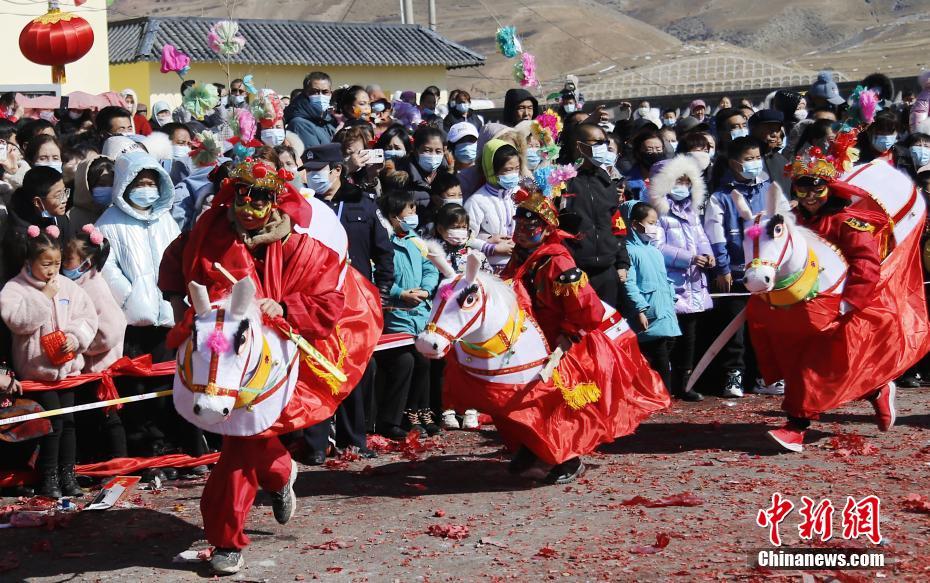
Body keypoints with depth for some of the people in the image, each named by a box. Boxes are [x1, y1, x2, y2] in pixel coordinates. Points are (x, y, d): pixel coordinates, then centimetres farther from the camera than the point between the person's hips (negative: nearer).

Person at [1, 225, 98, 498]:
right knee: (53, 421, -9)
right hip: (37, 366, -5)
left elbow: (88, 316, 5)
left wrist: (76, 338, -12)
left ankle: (67, 475, 17)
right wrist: (44, 297, -19)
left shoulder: (68, 287, 6)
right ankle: (48, 478, 2)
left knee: (68, 420, 8)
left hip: (66, 364, 5)